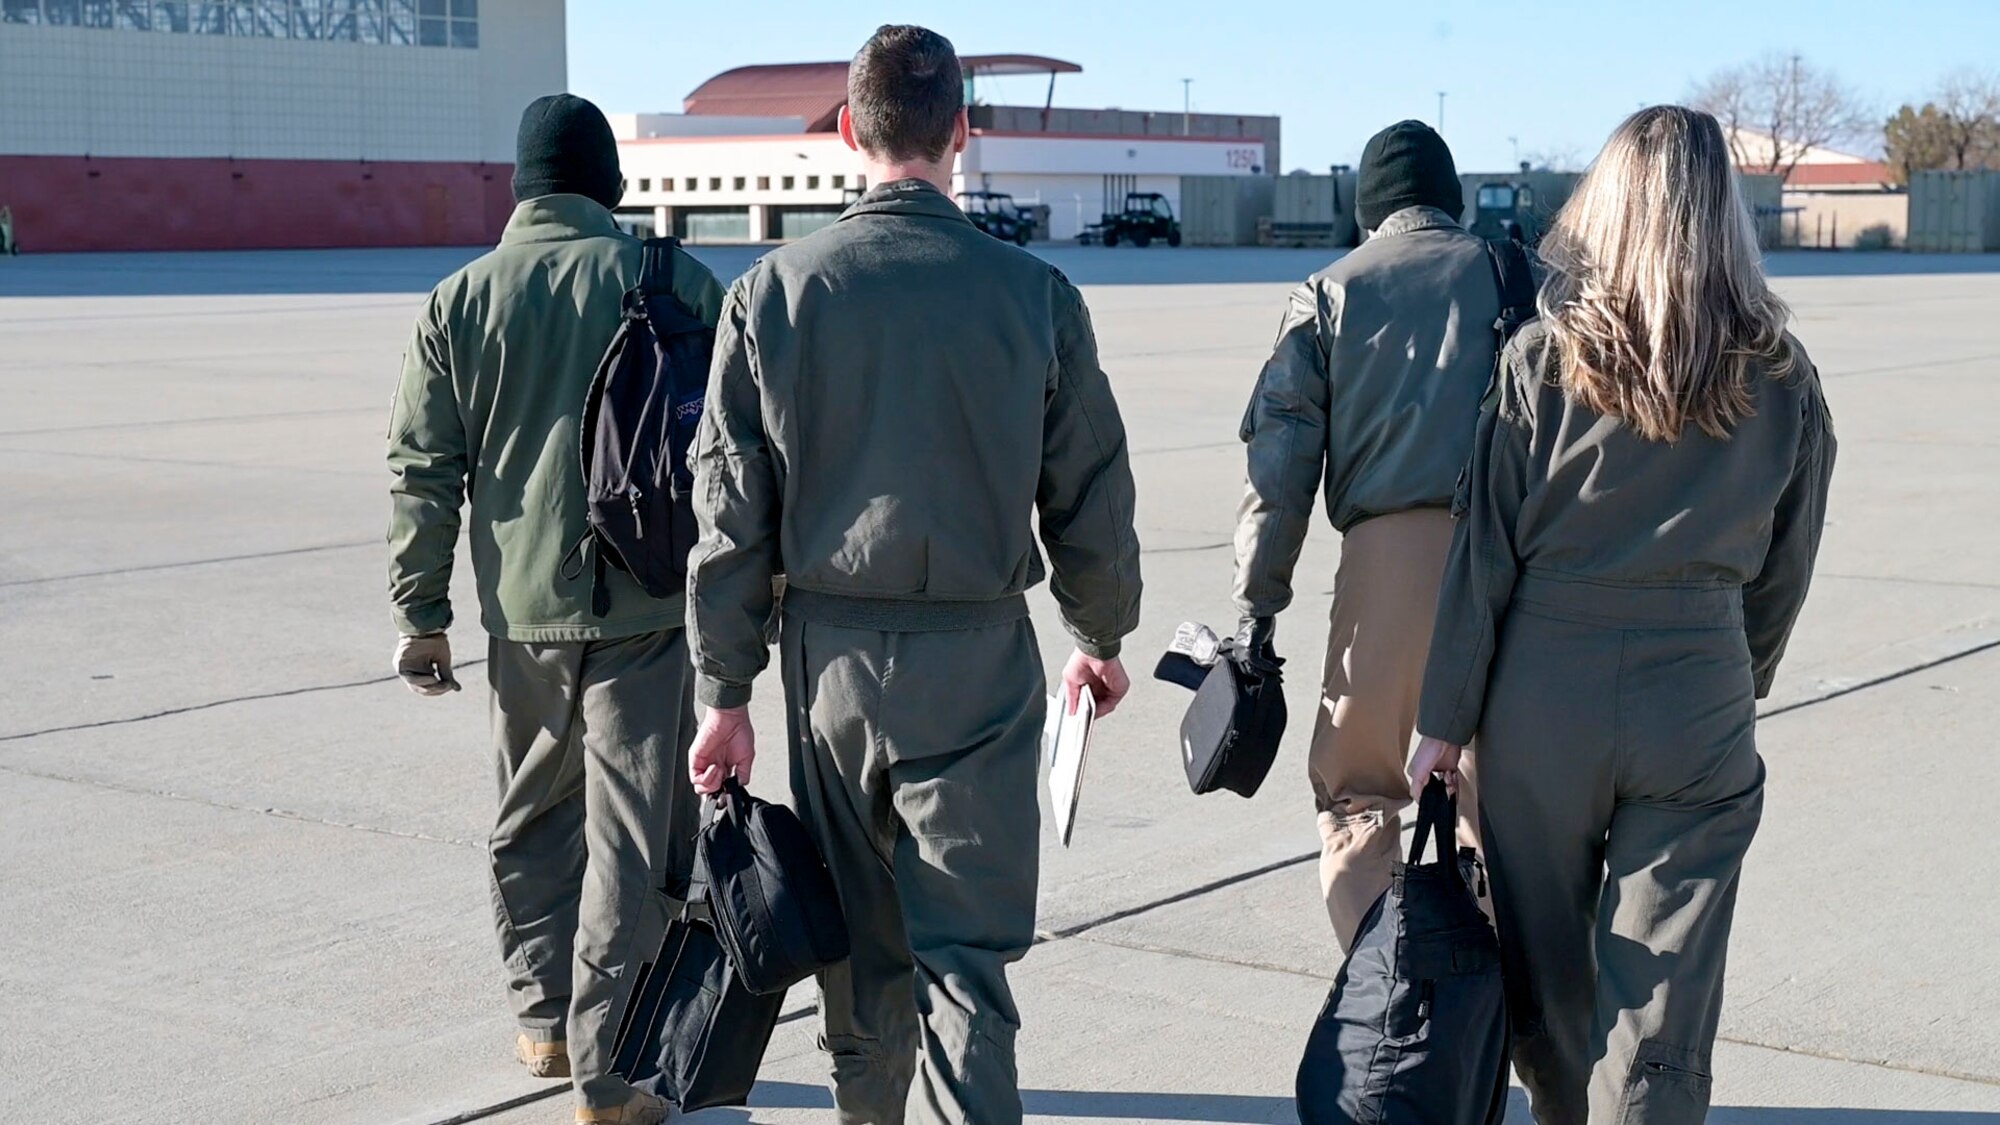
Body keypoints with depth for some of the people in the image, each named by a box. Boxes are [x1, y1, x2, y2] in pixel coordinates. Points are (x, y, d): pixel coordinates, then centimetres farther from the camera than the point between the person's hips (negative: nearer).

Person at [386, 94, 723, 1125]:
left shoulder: (457, 302, 3)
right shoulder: (668, 280, -4)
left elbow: (422, 471, 3)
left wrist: (420, 614, 9)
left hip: (522, 612, 3)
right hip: (645, 607, -3)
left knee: (532, 819, 21)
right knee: (630, 837, 1)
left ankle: (543, 1019, 30)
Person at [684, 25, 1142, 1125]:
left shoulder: (773, 291, -3)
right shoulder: (1032, 291, -5)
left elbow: (732, 512, -1)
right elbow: (1090, 495, 2)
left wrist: (725, 692, 5)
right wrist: (1100, 638, 18)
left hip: (833, 657, 2)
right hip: (979, 660, -2)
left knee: (860, 939, 18)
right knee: (966, 953, 1)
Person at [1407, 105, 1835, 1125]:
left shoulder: (1543, 357, -5)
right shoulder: (1781, 379, 1)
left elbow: (1485, 550, -4)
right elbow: (1783, 573, 8)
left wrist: (1445, 717, 2)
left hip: (1546, 688, 0)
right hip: (1699, 696, 1)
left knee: (1545, 974, 17)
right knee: (1661, 1007, 2)